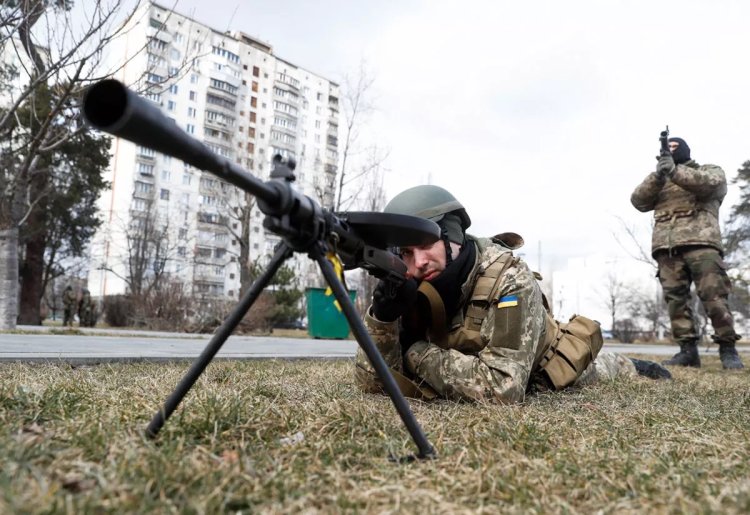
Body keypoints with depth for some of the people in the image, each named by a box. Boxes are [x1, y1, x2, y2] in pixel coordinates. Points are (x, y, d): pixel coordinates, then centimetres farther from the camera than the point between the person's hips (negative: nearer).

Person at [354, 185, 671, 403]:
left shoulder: (509, 279, -43)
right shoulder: (411, 288, -28)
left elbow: (502, 388, -51)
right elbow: (373, 381, -28)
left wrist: (420, 353, -43)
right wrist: (381, 317, -45)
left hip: (543, 377, -5)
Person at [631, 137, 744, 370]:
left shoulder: (710, 170, 20)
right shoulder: (657, 181, 27)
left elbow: (710, 183, -6)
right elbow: (639, 201, 8)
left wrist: (675, 171, -21)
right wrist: (658, 176, -8)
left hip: (701, 241, -3)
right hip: (666, 246, 3)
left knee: (714, 296, -12)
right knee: (675, 298, -4)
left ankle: (727, 348, -3)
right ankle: (688, 349, -2)